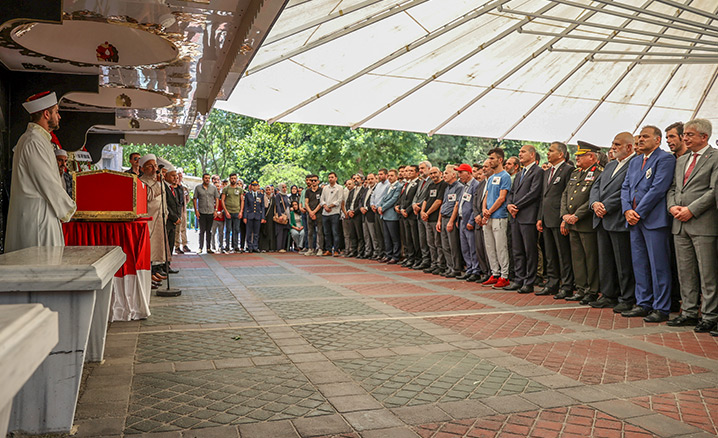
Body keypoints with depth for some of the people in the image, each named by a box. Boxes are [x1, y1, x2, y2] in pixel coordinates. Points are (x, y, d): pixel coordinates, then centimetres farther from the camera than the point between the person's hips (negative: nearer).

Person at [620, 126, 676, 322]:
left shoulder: (665, 158, -5)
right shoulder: (634, 162, 20)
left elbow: (658, 188, -14)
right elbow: (625, 187, 16)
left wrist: (638, 212, -14)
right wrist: (627, 210, -1)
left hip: (654, 219, -8)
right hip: (635, 219, 8)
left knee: (658, 265, -3)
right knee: (639, 264, 12)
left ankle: (661, 308, 4)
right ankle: (643, 304, 21)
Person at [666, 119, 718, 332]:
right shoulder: (681, 160, 19)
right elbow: (672, 188, 18)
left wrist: (691, 210, -15)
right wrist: (672, 206, 0)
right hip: (680, 224, 7)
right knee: (685, 272, 11)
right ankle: (689, 312, 19)